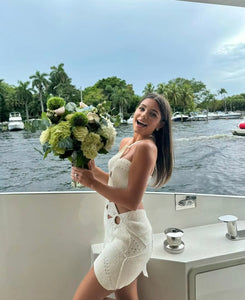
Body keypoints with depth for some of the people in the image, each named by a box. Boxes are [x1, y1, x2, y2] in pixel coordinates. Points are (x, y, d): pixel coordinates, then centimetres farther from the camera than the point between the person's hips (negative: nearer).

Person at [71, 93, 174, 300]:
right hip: (119, 229, 9)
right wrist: (92, 169, 4)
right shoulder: (126, 143, 10)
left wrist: (93, 184, -16)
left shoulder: (147, 147, -18)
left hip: (129, 234, -9)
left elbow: (132, 201, -21)